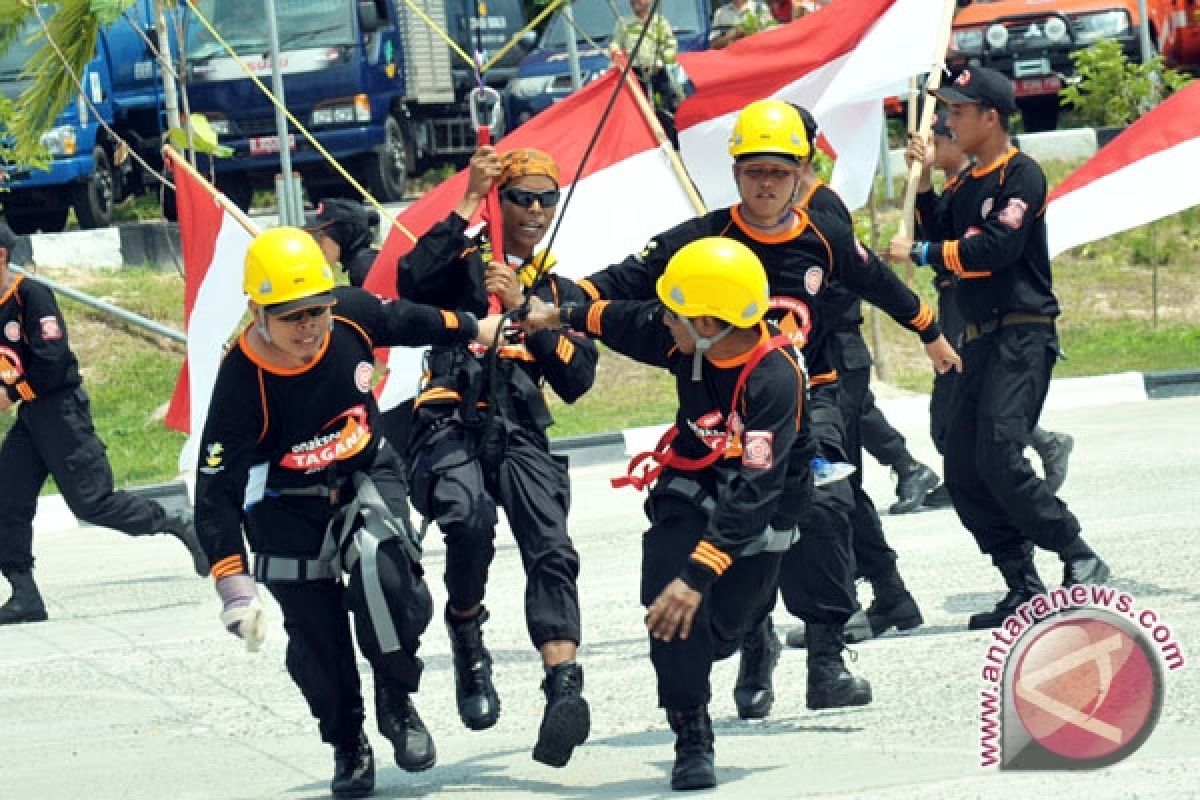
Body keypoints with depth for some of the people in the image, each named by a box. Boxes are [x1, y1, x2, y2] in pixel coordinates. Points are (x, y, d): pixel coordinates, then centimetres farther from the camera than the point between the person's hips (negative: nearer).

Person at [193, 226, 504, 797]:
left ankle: (397, 703, 1)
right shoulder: (241, 382, -29)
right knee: (317, 638, 0)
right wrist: (235, 588, -29)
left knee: (383, 574, -25)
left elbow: (407, 321, 4)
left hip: (367, 476, 2)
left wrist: (478, 330, 19)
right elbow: (217, 495, -25)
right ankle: (348, 746, 28)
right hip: (288, 507, -2)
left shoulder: (352, 315, -21)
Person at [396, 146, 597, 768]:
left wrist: (524, 311, -2)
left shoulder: (562, 294, 24)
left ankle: (564, 689, -36)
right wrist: (469, 203, -7)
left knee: (551, 552, -21)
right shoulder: (465, 262, 15)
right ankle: (466, 636, -6)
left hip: (520, 433, 3)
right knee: (470, 516, -33)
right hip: (450, 423, -3)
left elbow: (576, 380, 10)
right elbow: (413, 281, -9)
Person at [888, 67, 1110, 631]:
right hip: (980, 340, 9)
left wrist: (920, 253, -11)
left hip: (1022, 337, -9)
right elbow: (941, 237, 14)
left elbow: (994, 250, -19)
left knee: (998, 457, -21)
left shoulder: (1021, 176, -9)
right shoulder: (969, 183, 17)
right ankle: (1024, 589, 7)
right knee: (963, 472, 4)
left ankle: (1081, 562, -13)